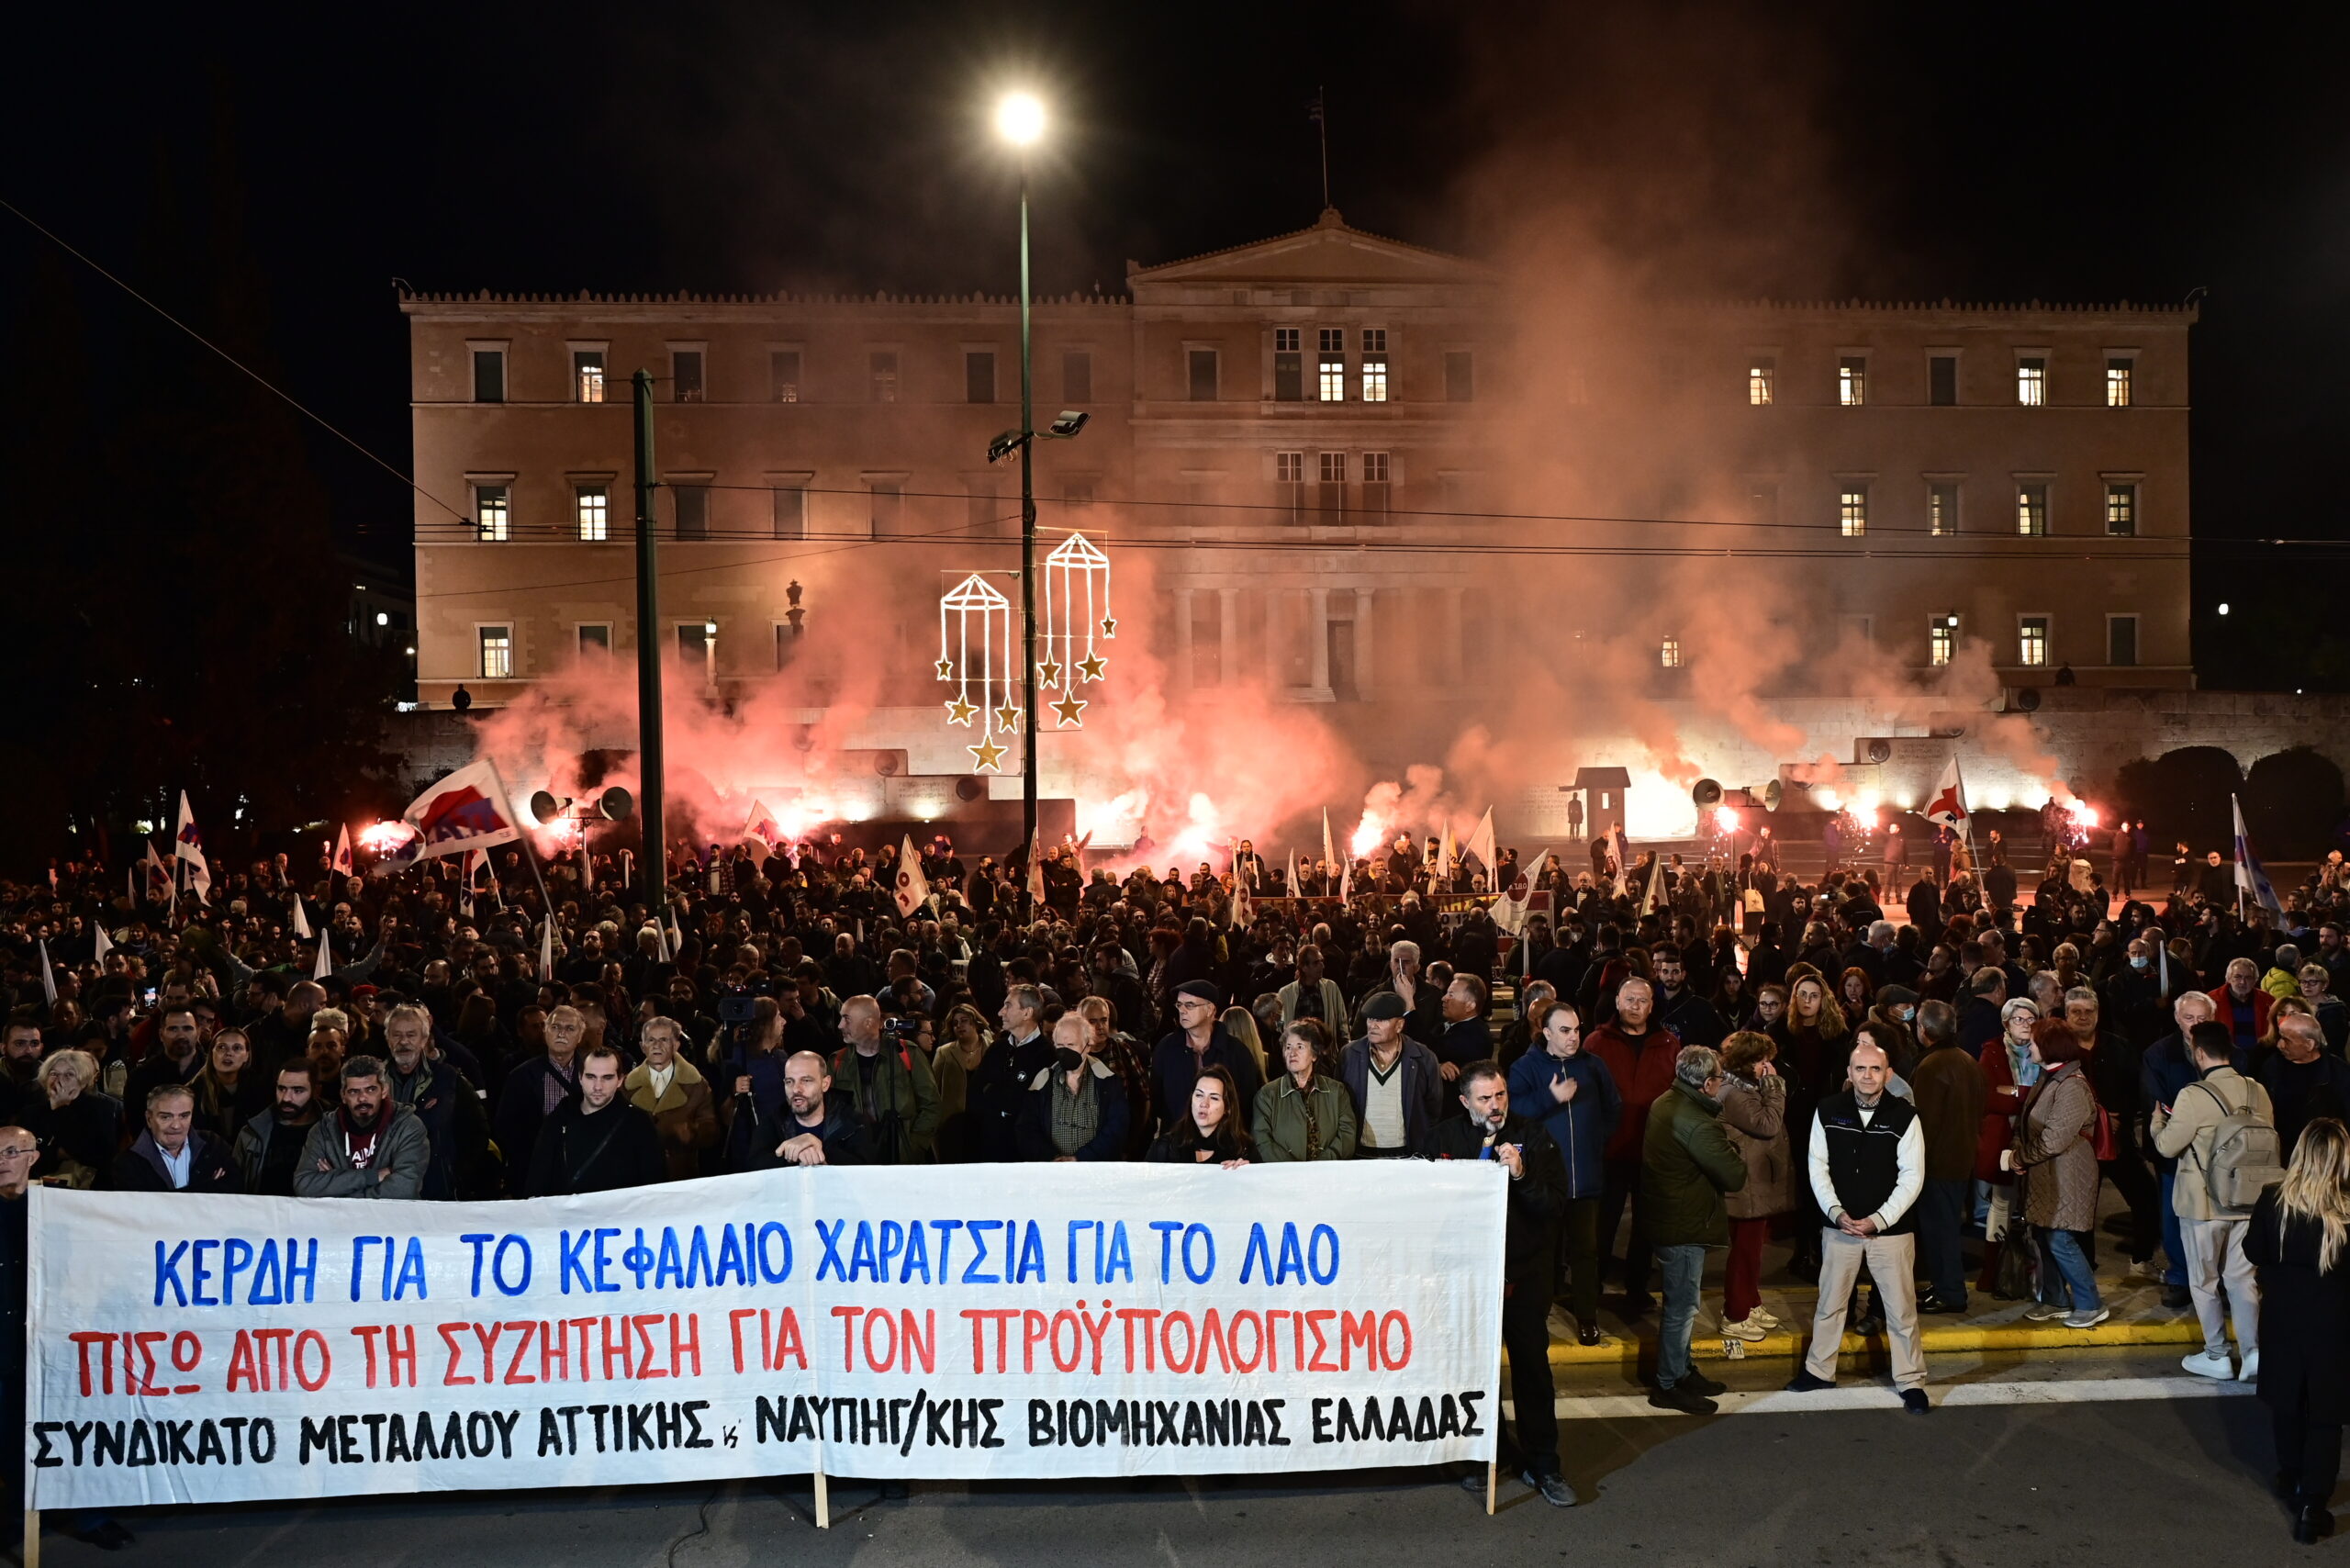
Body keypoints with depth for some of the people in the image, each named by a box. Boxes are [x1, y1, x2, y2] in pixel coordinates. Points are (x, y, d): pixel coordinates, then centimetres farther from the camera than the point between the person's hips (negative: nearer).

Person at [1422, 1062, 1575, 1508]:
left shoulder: (1533, 1136, -5)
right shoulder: (1442, 1138, -2)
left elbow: (1556, 1202, -9)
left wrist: (1522, 1175, -25)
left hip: (1525, 1271, -1)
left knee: (1532, 1365, 3)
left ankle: (1542, 1463, 13)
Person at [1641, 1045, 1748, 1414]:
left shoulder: (1664, 1103, 4)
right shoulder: (1698, 1125, -27)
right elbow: (1735, 1177, -23)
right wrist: (1734, 1154, -4)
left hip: (1662, 1215, 10)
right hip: (1684, 1225, -10)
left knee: (1681, 1302, 22)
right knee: (1682, 1307, 3)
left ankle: (1681, 1370, 35)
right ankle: (1668, 1385, 14)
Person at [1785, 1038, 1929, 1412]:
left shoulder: (1904, 1115, -10)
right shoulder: (1827, 1111, -4)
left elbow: (1912, 1176, -9)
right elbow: (1817, 1166, 0)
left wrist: (1878, 1219, -15)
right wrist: (1836, 1212, -11)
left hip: (1892, 1227, -2)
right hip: (1839, 1226, 2)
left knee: (1901, 1308, 6)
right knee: (1829, 1302, 14)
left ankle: (1911, 1381, 21)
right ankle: (1819, 1370, 29)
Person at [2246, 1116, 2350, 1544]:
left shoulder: (2273, 1202, -15)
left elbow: (2254, 1253, -1)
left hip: (2283, 1319, 2)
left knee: (2287, 1405, 20)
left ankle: (2291, 1482, 36)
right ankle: (2312, 1508, 7)